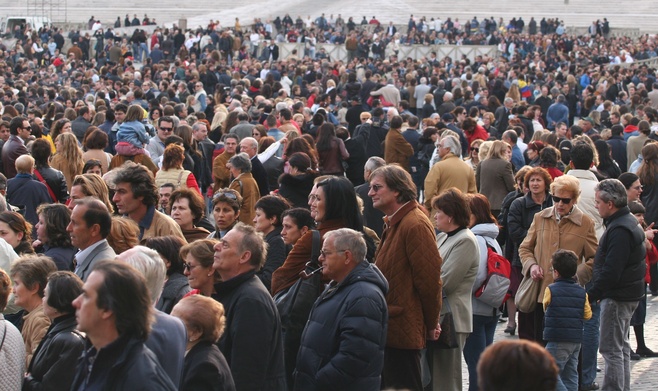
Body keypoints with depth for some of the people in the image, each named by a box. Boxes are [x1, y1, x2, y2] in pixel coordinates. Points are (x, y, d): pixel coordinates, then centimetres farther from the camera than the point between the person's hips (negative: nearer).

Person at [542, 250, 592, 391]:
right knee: (571, 375, 12)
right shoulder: (582, 292, 5)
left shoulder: (551, 290, -6)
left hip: (557, 342, -6)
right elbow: (587, 315, 10)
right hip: (576, 340, 6)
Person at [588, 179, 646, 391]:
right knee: (621, 346, 19)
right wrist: (597, 291, 17)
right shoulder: (628, 221, 12)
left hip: (618, 296, -11)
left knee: (611, 349, -6)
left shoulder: (619, 230, -23)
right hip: (629, 293, 11)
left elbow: (611, 271, -28)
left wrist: (591, 295, -22)